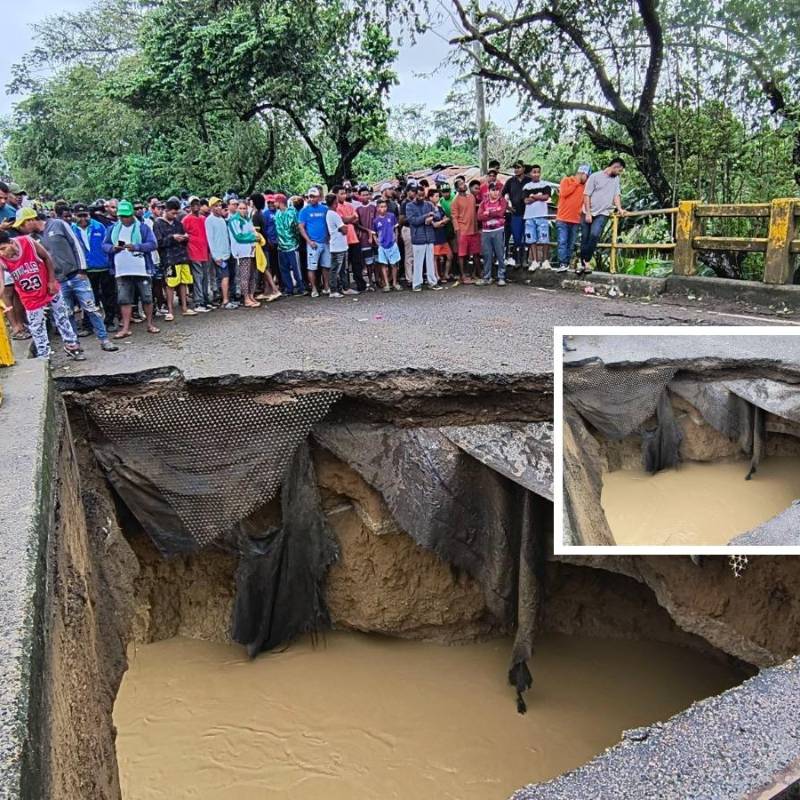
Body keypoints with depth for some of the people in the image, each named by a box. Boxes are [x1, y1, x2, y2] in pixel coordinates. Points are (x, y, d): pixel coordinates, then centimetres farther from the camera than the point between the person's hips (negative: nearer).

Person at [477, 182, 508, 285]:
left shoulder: (503, 201, 6)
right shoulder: (483, 203, 12)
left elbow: (501, 212, -12)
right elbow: (480, 216, -2)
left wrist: (488, 213, -3)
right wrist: (495, 214, -7)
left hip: (499, 230, -2)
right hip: (485, 231, 2)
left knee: (500, 254, -3)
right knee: (487, 255, 2)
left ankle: (501, 278, 0)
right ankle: (486, 278, 8)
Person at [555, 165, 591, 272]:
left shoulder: (584, 186, 14)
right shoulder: (566, 180, 2)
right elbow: (564, 193, -13)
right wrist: (576, 183, -5)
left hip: (576, 220, 5)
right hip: (563, 219, -5)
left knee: (571, 244, 4)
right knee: (562, 242, -11)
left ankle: (567, 264, 6)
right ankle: (562, 264, -15)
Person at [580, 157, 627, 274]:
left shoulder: (616, 179, 14)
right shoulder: (595, 176, -1)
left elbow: (616, 195, 7)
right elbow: (587, 195, -4)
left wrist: (619, 209, -10)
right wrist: (588, 213, -10)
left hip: (603, 213, 1)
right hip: (589, 213, -1)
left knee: (594, 235, -20)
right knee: (585, 238, 2)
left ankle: (587, 261, -11)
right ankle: (582, 263, 13)